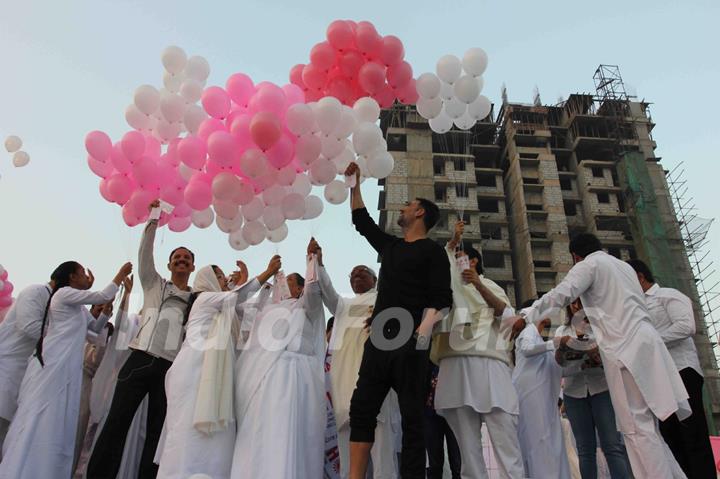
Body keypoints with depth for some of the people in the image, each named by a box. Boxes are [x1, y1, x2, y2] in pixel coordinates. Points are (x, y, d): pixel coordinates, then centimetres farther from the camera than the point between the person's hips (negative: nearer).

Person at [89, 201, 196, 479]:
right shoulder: (154, 285, 15)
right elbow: (144, 255, 6)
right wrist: (153, 219, 1)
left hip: (171, 367, 1)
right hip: (141, 360, 0)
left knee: (156, 430, 3)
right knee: (117, 422, -5)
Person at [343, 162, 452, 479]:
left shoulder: (432, 251, 2)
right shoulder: (390, 246, 22)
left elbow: (441, 299, -7)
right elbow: (361, 221, 34)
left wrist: (420, 335, -21)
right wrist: (355, 183, 36)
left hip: (409, 344, -6)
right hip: (378, 341, 7)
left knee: (412, 418, -2)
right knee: (361, 410, 0)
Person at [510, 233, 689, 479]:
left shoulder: (588, 265, 1)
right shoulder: (624, 265, 25)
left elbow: (560, 295, -15)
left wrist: (525, 316, -11)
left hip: (626, 349, -8)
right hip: (647, 341, 8)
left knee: (637, 429, -6)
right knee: (648, 426, 12)